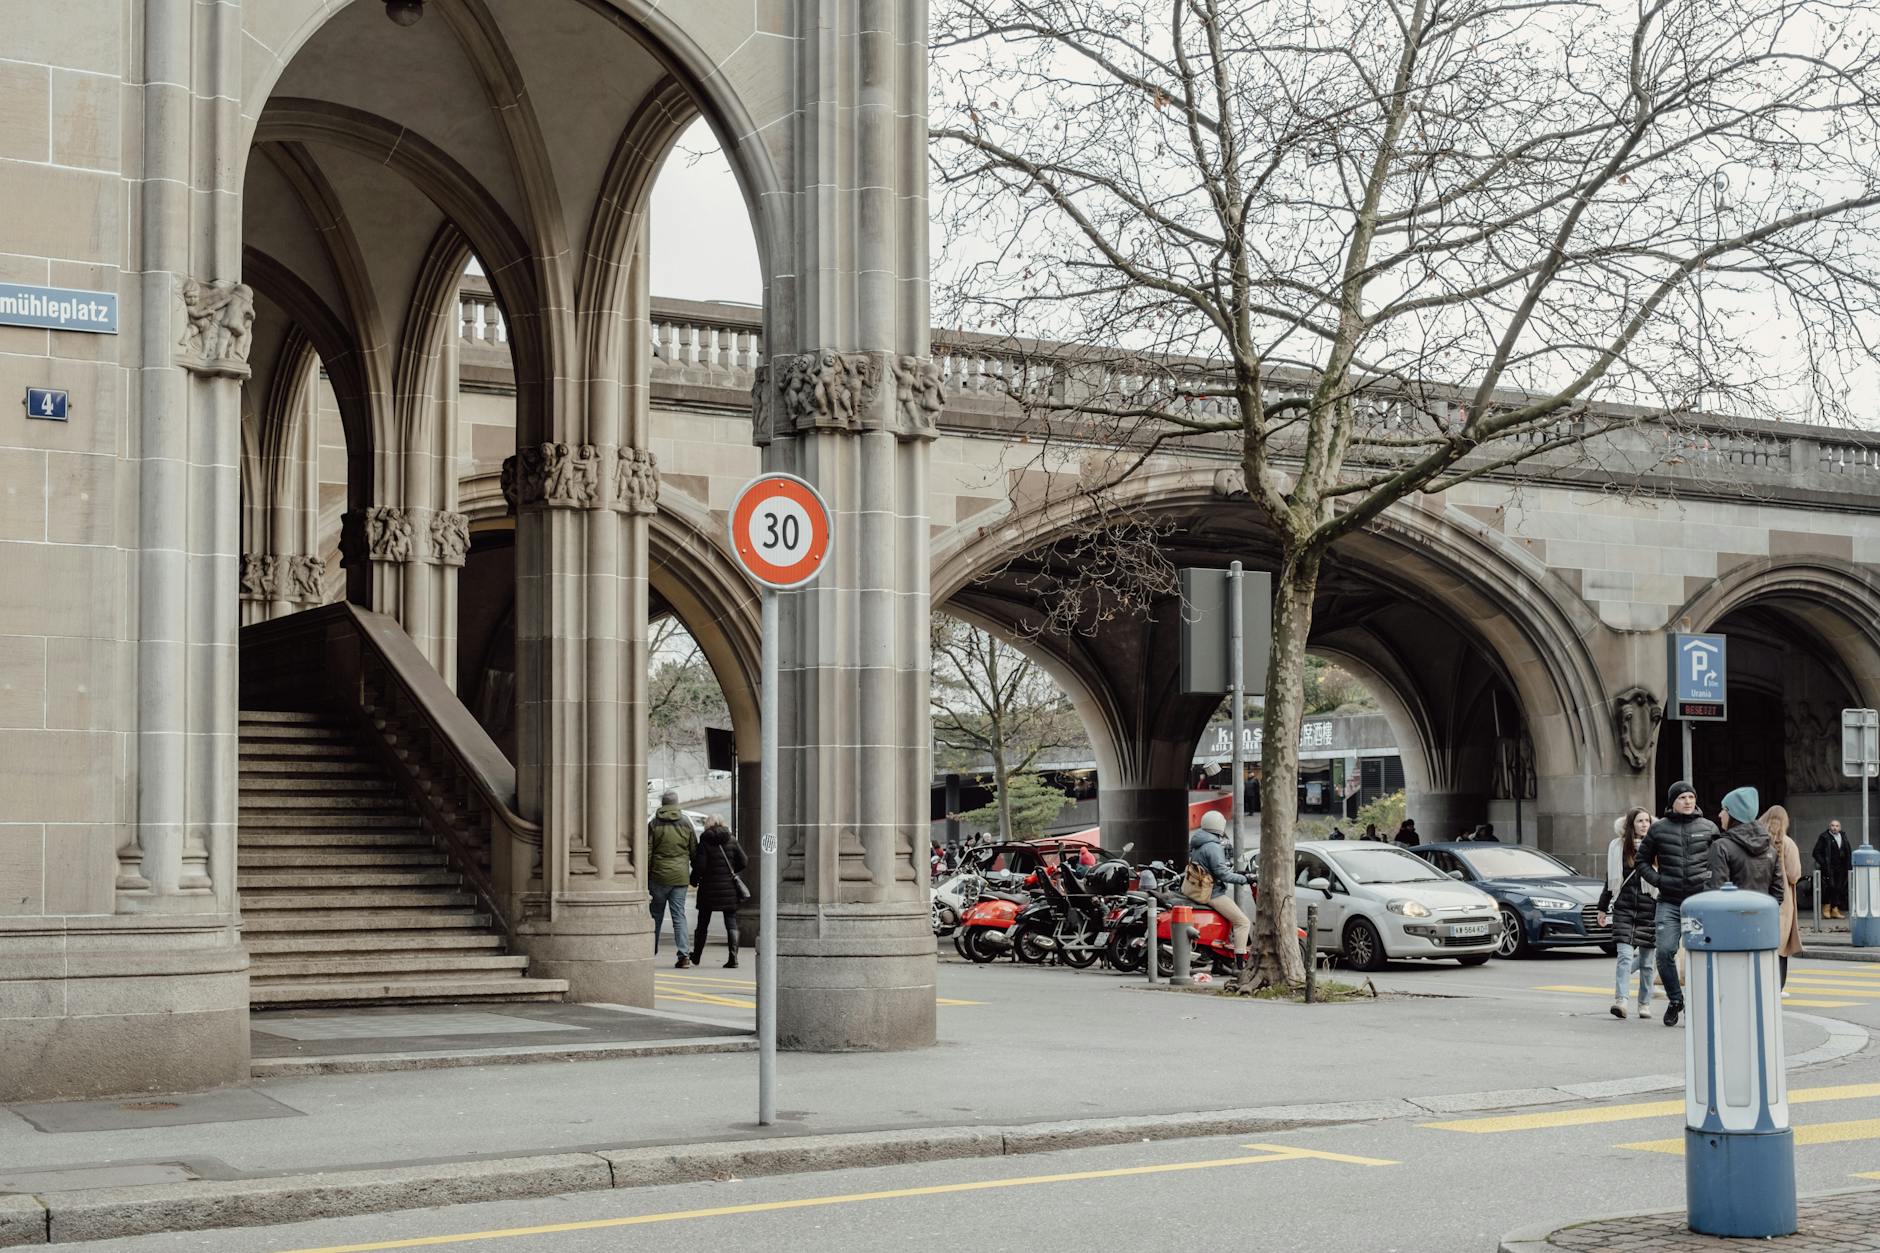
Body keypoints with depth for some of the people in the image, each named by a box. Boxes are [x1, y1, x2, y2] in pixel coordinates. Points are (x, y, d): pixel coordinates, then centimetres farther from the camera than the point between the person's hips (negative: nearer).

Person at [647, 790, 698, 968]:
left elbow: (647, 853, -4)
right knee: (679, 915, 1)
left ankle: (651, 951, 19)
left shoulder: (653, 824, -1)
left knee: (656, 914, 13)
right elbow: (694, 851, 7)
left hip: (659, 875, -1)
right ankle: (683, 954, -8)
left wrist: (644, 878, 1)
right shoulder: (686, 823, 4)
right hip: (680, 877, 1)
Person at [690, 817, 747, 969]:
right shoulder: (732, 842, 1)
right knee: (731, 923, 2)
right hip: (729, 888, 1)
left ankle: (696, 955, 27)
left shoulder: (704, 843, -6)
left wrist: (694, 880, 6)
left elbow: (700, 866, -12)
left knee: (703, 923, 14)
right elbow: (742, 861, -1)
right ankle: (733, 957, -9)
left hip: (709, 888, -1)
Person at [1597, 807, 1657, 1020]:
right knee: (1625, 955, -12)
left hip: (1649, 908, 0)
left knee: (1646, 961, 6)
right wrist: (1603, 908, 17)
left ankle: (1644, 1003, 18)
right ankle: (1621, 1000, -18)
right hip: (1624, 908, 0)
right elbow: (1611, 880, 15)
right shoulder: (1618, 847, 6)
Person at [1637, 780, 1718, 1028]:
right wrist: (1656, 879, 1)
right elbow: (1642, 859, 15)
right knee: (1665, 951, -9)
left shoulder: (1708, 828, 6)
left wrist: (1712, 882, 2)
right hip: (1668, 903, 0)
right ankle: (1675, 1000, 9)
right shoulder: (1658, 829, 6)